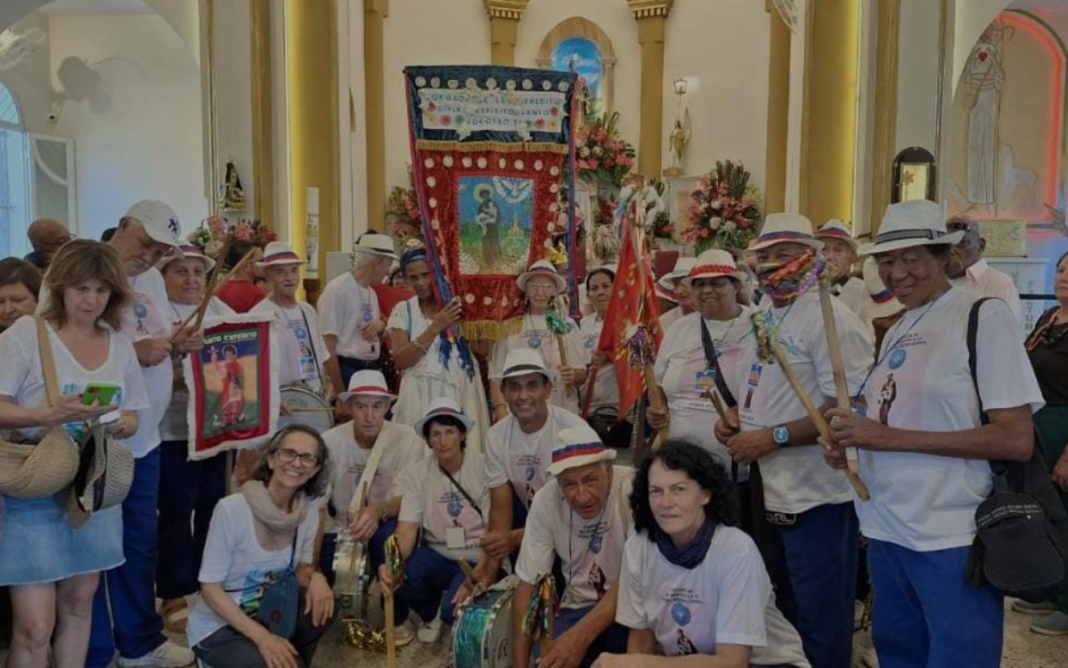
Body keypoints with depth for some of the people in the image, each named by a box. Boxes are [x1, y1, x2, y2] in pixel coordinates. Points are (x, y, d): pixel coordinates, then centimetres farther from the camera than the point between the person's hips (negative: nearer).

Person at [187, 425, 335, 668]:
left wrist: (315, 577, -21)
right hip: (217, 627, -5)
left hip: (267, 613, 5)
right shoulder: (232, 509, -24)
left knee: (321, 605, -23)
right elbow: (210, 587, -19)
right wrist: (262, 637, -26)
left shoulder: (308, 511, -9)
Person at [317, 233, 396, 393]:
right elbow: (328, 345, -15)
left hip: (372, 370, 8)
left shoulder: (371, 293, 14)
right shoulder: (337, 289, -11)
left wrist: (380, 325, 0)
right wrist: (338, 388, -18)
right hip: (346, 370, -8)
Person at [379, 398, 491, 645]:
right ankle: (431, 612, 6)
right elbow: (406, 530, -16)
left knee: (455, 611, -30)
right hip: (438, 558, 3)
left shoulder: (484, 468, -12)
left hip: (478, 561, -2)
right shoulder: (415, 473, -5)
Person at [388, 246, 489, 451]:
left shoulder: (459, 304, 4)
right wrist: (435, 327, -15)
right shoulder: (403, 311, 5)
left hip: (462, 390, 0)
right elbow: (400, 360, -7)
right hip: (422, 394, 0)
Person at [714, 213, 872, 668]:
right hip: (766, 492, 9)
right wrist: (734, 417, 4)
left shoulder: (830, 319, -16)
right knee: (779, 614, 23)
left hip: (814, 498, -9)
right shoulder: (762, 319, 13)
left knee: (820, 623, 5)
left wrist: (774, 436, -24)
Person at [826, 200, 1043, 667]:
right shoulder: (897, 331, 10)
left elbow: (1016, 440, -17)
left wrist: (889, 437, -21)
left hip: (952, 540, -7)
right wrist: (850, 439, -3)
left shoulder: (984, 316, -11)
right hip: (886, 531, 7)